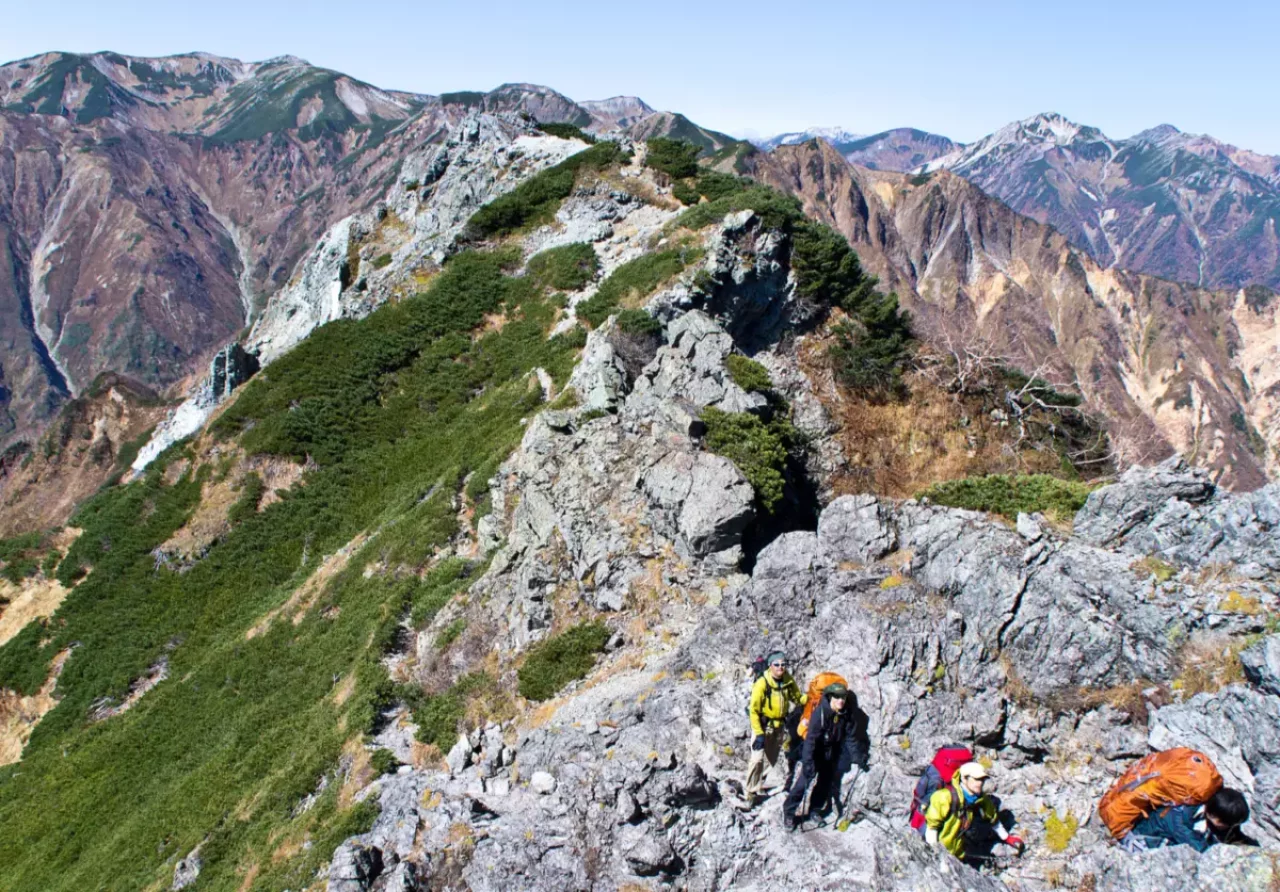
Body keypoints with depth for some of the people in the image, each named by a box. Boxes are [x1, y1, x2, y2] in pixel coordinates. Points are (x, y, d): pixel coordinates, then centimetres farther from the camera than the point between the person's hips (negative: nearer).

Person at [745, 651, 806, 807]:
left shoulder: (789, 681, -9)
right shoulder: (762, 684, -24)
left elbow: (798, 698, 5)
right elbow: (754, 710, -20)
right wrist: (758, 733, -23)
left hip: (779, 725, 6)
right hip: (763, 725, -5)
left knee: (772, 759, 16)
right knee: (757, 759, -13)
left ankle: (759, 787, 33)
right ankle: (751, 792, 1)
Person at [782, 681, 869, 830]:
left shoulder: (848, 714, -14)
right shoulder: (820, 712, -30)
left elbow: (851, 738, -1)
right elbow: (811, 738, -32)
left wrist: (859, 757, -3)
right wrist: (808, 762, -36)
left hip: (832, 752, 5)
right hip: (815, 750, -5)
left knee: (826, 782, 12)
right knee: (805, 780, -8)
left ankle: (815, 811, 31)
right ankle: (788, 812, 4)